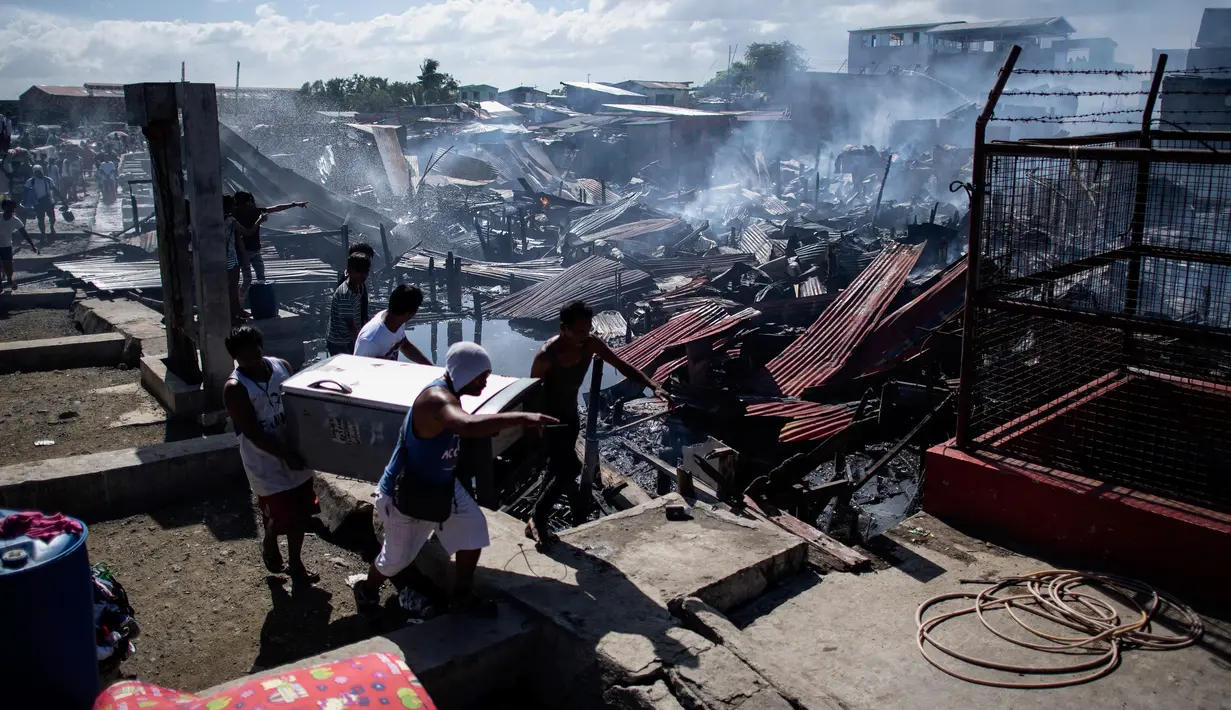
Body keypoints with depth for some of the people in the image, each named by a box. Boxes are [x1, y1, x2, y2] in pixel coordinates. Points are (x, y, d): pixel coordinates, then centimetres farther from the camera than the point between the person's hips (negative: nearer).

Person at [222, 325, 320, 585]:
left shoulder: (282, 366, -3)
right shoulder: (235, 389, -19)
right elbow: (253, 433, -20)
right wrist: (285, 455, -22)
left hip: (297, 457, 5)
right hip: (267, 466, -5)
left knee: (301, 515, 16)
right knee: (278, 519, 6)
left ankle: (295, 562, 36)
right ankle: (268, 545, 40)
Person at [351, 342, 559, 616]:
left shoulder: (449, 394, -3)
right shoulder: (436, 398, -35)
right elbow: (469, 426, -56)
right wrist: (521, 418, -56)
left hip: (441, 485, 8)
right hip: (404, 495, -8)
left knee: (473, 527, 3)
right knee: (397, 556, 12)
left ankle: (462, 595, 22)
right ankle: (367, 590, 44)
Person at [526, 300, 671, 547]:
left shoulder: (590, 344, -14)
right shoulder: (546, 355, -28)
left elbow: (623, 366, -15)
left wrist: (654, 386, -28)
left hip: (570, 415, 7)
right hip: (548, 417, -7)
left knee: (559, 470, 14)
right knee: (571, 469, -15)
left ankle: (539, 521, 32)